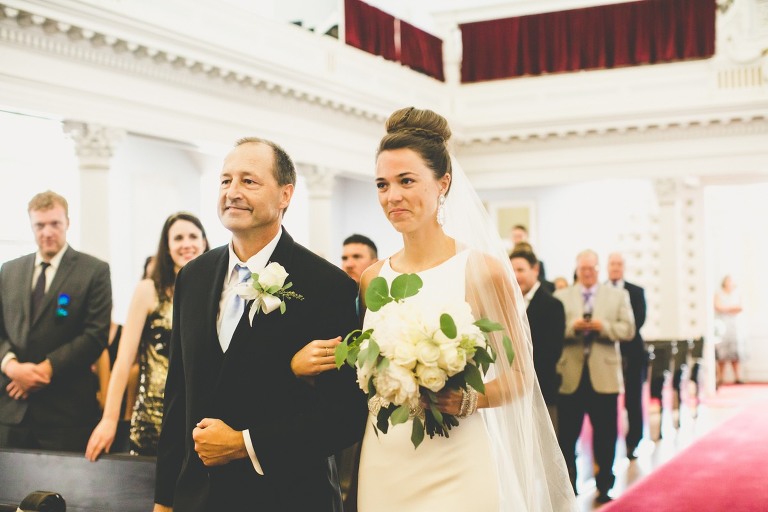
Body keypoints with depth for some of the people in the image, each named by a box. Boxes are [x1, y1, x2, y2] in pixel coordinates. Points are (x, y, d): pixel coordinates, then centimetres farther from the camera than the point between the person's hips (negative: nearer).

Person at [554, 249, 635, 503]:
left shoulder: (618, 296, 9)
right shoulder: (560, 297, 8)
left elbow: (628, 330, -1)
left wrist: (603, 326, -16)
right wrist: (572, 327, -19)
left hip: (604, 375, 0)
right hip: (570, 376, 0)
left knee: (605, 435, 6)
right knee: (567, 435, 5)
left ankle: (604, 486, 17)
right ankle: (567, 485, 17)